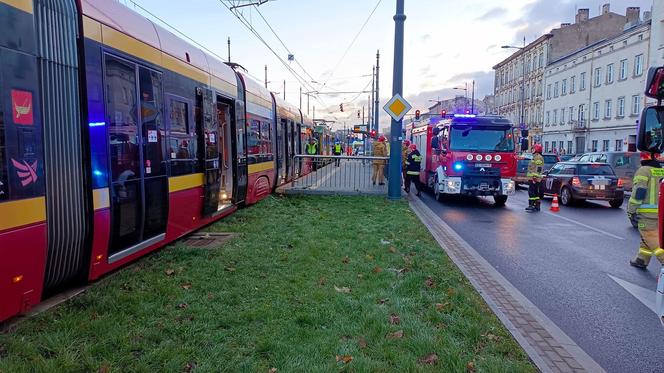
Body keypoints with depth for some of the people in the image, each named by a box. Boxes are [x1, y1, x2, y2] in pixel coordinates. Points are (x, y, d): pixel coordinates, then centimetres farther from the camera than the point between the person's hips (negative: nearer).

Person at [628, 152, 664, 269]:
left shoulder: (644, 171, -10)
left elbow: (638, 192, -17)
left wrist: (631, 210, -11)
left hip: (647, 212, -8)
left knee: (653, 240, -5)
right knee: (646, 237, 20)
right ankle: (641, 260, 30)